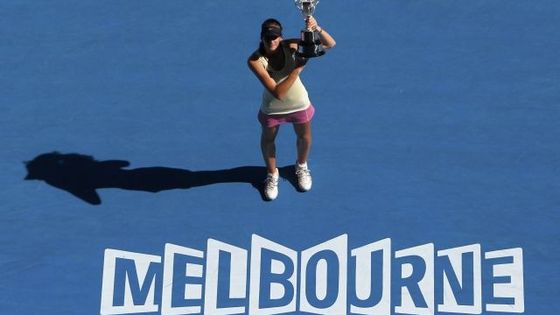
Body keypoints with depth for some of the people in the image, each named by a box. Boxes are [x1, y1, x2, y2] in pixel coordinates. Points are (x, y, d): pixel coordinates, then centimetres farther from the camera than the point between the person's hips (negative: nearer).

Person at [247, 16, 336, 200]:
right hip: (272, 108, -1)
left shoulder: (292, 46, -26)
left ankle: (301, 167, 58)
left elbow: (330, 44, -22)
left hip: (299, 104, 1)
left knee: (304, 137, 24)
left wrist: (317, 28, -42)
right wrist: (298, 68, -40)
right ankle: (272, 174, 52)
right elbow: (277, 93, -36)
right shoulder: (255, 61, -31)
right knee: (268, 140, 22)